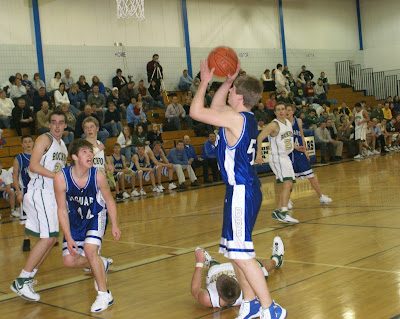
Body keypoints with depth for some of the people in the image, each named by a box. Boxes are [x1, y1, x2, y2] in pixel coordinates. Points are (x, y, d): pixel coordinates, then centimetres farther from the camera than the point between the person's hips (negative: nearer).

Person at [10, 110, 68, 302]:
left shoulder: (63, 145, 18)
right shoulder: (44, 139, -7)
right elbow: (33, 166, -20)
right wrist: (57, 176, -23)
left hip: (52, 195, 9)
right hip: (39, 194, -9)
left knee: (51, 238, 9)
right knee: (47, 238, -16)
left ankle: (27, 278, 18)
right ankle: (21, 282, -10)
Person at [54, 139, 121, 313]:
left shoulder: (98, 176, -23)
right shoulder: (61, 178, -24)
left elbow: (109, 201, -5)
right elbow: (62, 210, -15)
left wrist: (114, 225, -11)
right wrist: (68, 238, -17)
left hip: (96, 217, -2)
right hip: (75, 220, 2)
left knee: (90, 249, -23)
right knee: (69, 260, -4)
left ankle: (104, 295, -8)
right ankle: (101, 265, 26)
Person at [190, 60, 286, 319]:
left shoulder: (235, 118, -17)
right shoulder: (247, 118, 10)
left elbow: (196, 111, -15)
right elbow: (215, 106, 26)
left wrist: (205, 82, -3)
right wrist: (228, 81, 17)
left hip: (242, 193, -10)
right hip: (244, 190, 10)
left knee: (241, 255, -6)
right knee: (236, 252, 17)